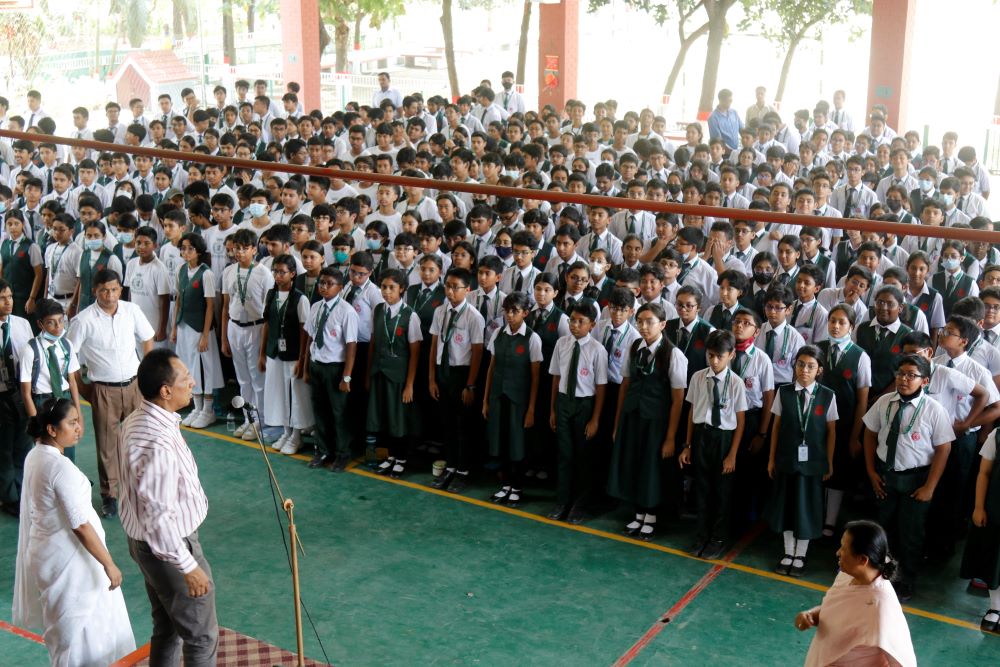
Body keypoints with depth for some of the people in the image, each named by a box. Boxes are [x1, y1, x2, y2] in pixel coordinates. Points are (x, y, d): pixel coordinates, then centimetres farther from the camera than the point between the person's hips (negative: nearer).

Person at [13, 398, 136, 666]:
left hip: (46, 550, 9)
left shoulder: (34, 456, 0)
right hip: (68, 557, -9)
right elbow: (80, 525, -25)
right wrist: (109, 564, -20)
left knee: (67, 625, 26)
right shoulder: (60, 467, -27)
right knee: (79, 628, 7)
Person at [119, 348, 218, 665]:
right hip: (168, 546, -9)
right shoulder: (158, 445, -33)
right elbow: (160, 518, -29)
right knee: (202, 636, 8)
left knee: (166, 628, 24)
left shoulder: (135, 421, -2)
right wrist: (189, 567, -20)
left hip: (143, 540, 9)